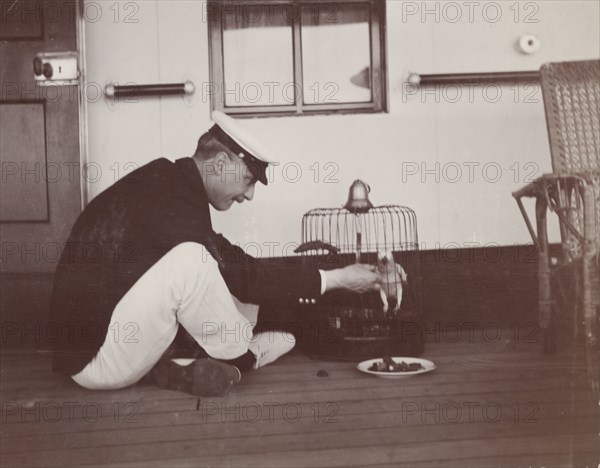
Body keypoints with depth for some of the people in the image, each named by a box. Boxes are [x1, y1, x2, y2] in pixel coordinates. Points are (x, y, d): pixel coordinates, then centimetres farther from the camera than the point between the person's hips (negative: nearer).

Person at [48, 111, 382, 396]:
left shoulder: (169, 183, 5)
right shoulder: (168, 204, -23)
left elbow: (235, 266, 10)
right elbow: (242, 277, -19)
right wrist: (336, 279, -11)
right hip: (93, 359, -9)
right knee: (189, 260, -27)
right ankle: (240, 355, -4)